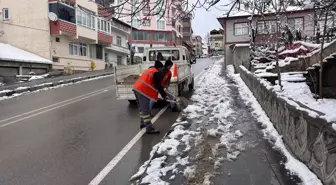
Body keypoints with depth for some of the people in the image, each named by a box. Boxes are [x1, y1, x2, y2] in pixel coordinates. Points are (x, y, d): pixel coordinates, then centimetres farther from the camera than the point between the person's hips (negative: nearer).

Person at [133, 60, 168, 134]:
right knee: (145, 109, -10)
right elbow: (158, 86, -10)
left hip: (136, 88, 10)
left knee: (142, 108, 21)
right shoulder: (156, 73, -4)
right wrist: (164, 95, -3)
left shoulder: (148, 70, 25)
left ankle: (142, 123, 34)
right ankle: (149, 128, -9)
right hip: (143, 91, -10)